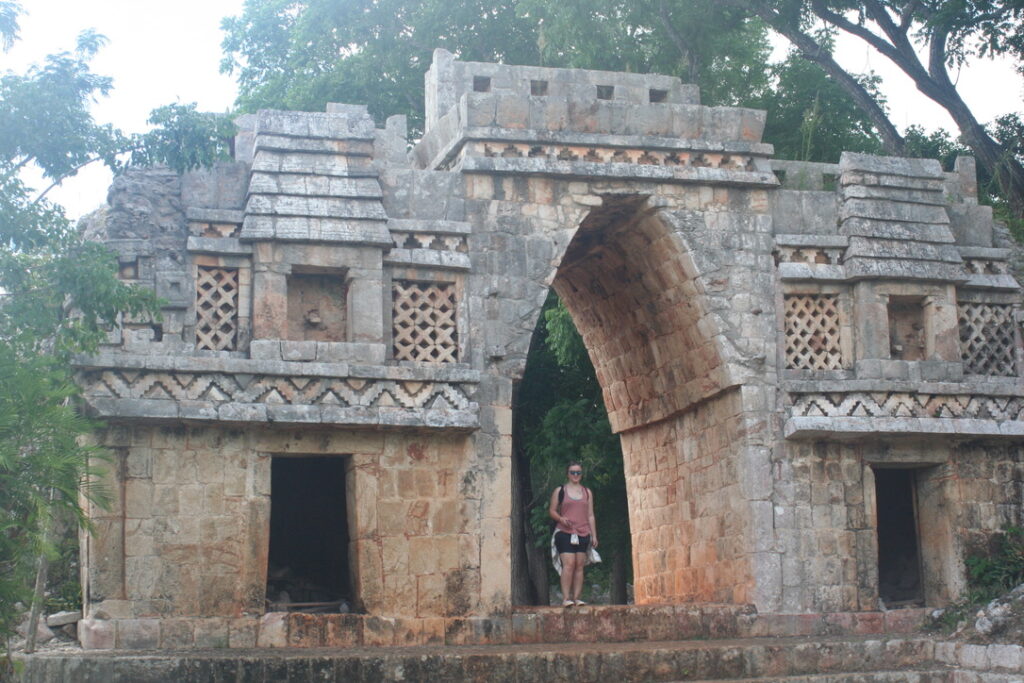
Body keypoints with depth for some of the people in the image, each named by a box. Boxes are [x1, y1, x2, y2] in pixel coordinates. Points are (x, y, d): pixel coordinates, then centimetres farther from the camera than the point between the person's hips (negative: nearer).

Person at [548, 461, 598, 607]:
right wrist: (561, 519, -13)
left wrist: (594, 535, 11)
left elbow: (590, 515, 17)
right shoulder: (559, 491, 7)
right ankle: (566, 598, -15)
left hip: (583, 534, 4)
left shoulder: (587, 492, 16)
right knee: (568, 564, -15)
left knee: (579, 566, 1)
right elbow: (551, 510, 7)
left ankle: (577, 598, 3)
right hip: (565, 533, -4)